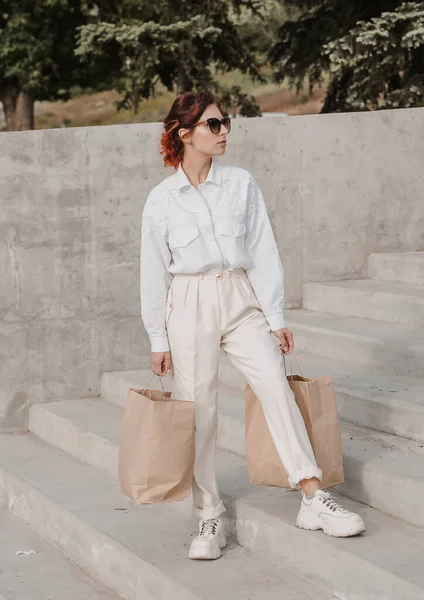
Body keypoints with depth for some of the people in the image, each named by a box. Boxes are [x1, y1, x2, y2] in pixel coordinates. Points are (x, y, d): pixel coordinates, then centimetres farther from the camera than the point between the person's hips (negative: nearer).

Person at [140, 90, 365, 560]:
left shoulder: (241, 184, 4)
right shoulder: (162, 199, 1)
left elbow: (262, 252, 4)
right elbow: (153, 271, 4)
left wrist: (275, 318, 1)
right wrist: (159, 340, 3)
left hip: (241, 298, 1)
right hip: (189, 305, -1)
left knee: (277, 387, -12)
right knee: (197, 408, -1)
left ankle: (313, 500, -11)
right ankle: (209, 518, 10)